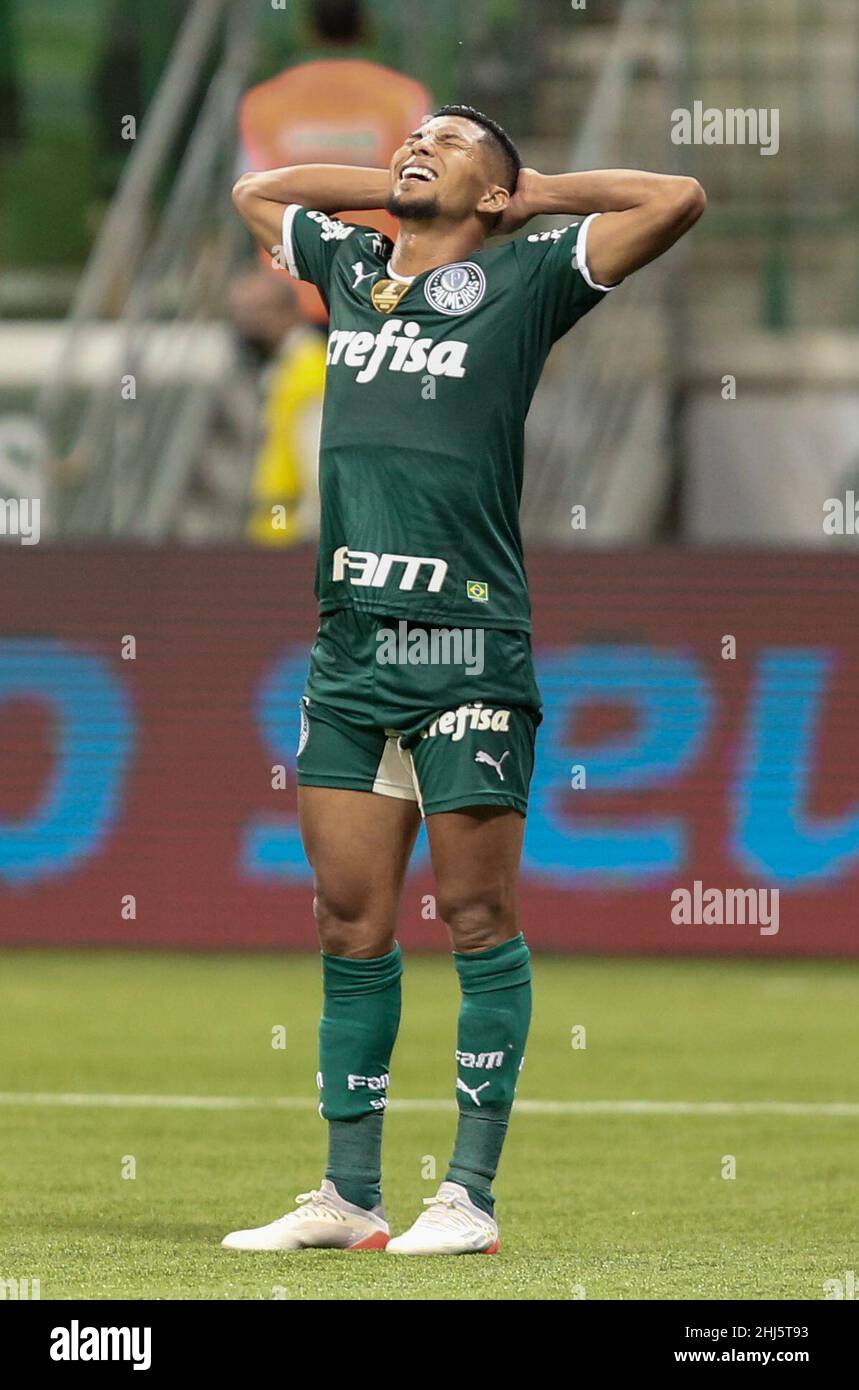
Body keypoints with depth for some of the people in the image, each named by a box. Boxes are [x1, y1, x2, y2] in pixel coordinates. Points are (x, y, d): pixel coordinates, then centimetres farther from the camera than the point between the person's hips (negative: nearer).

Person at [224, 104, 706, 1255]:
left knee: (479, 921, -3)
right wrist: (391, 191, 24)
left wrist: (534, 196, 8)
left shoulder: (523, 279, 3)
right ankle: (350, 1196, 10)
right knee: (352, 928, 6)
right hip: (349, 646, 5)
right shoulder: (351, 265, 18)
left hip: (467, 647, -5)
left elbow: (677, 200, -4)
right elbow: (254, 189, 37)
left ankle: (470, 1196, 0)